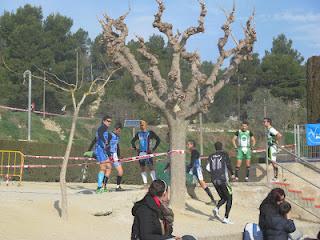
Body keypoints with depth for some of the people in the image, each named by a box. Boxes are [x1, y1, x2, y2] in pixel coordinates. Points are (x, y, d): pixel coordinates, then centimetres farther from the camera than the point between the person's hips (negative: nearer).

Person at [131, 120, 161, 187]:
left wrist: (154, 149, -7)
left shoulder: (150, 133, -1)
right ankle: (145, 183, 9)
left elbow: (158, 140, -2)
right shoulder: (138, 134, 12)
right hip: (141, 152, 5)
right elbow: (133, 141, 26)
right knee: (142, 168, 4)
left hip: (148, 152, -5)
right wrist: (135, 148, 11)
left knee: (151, 167, -11)